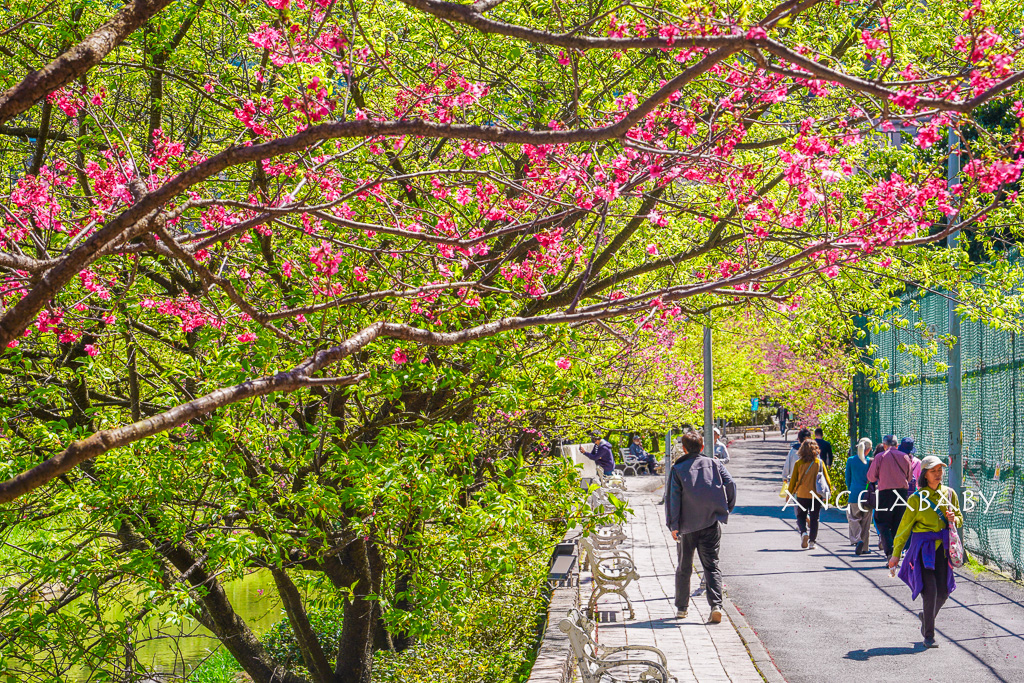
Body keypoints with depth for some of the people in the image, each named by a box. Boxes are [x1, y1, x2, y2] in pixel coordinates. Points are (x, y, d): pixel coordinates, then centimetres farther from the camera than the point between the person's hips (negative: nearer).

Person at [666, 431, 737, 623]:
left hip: (688, 524, -1)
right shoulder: (715, 464, 4)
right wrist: (727, 508, 7)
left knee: (684, 567, 13)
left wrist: (673, 525, -3)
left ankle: (681, 607, 19)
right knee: (712, 565, 2)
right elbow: (730, 484, -5)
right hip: (712, 522, 1)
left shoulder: (678, 469, -1)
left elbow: (673, 498, -5)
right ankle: (716, 605, -16)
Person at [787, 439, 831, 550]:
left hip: (802, 495, -1)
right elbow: (826, 478, 2)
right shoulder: (819, 462, -2)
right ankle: (812, 542, 7)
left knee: (801, 516, 12)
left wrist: (789, 494, 9)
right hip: (816, 495, 1)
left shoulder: (799, 463, -4)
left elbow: (793, 480, 0)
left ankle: (804, 532, -14)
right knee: (814, 518, 10)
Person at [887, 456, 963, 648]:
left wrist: (953, 519, -8)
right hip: (923, 547, -4)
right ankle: (929, 636, 1)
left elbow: (960, 519, 17)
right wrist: (896, 553, -1)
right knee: (930, 591, -11)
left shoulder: (949, 493, 6)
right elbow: (905, 527, -1)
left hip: (943, 548, 4)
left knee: (943, 592, 6)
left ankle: (926, 617, 36)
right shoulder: (917, 498, -6)